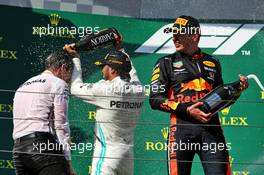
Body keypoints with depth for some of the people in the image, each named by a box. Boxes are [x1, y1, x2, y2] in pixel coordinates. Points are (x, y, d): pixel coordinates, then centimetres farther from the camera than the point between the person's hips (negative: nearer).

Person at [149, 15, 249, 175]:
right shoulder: (166, 63, 11)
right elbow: (155, 99, 1)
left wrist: (237, 90, 7)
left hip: (212, 128, 2)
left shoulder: (213, 63, 21)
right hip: (182, 127, -2)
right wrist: (186, 110, -10)